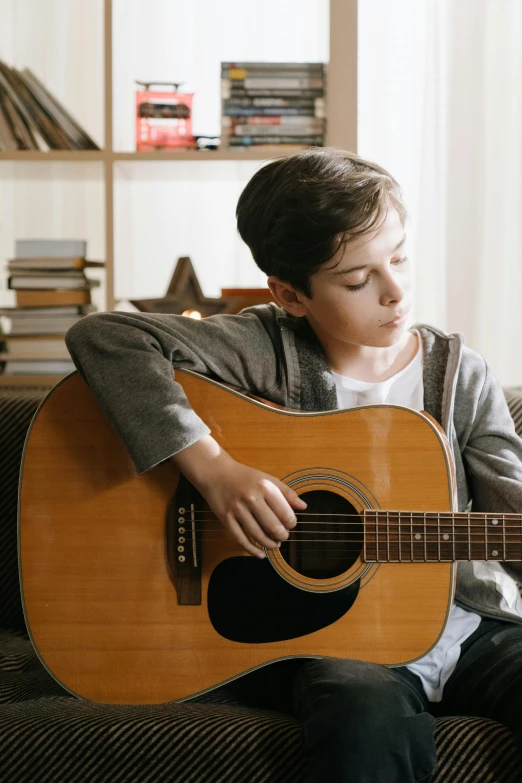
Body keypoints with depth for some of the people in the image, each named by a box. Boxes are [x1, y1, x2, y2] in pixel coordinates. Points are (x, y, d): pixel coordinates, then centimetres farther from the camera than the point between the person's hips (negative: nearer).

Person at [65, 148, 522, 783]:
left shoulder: (459, 374, 6)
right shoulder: (272, 350, -6)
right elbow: (104, 337, -16)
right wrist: (215, 468, -22)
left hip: (466, 626, 4)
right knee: (369, 711, -38)